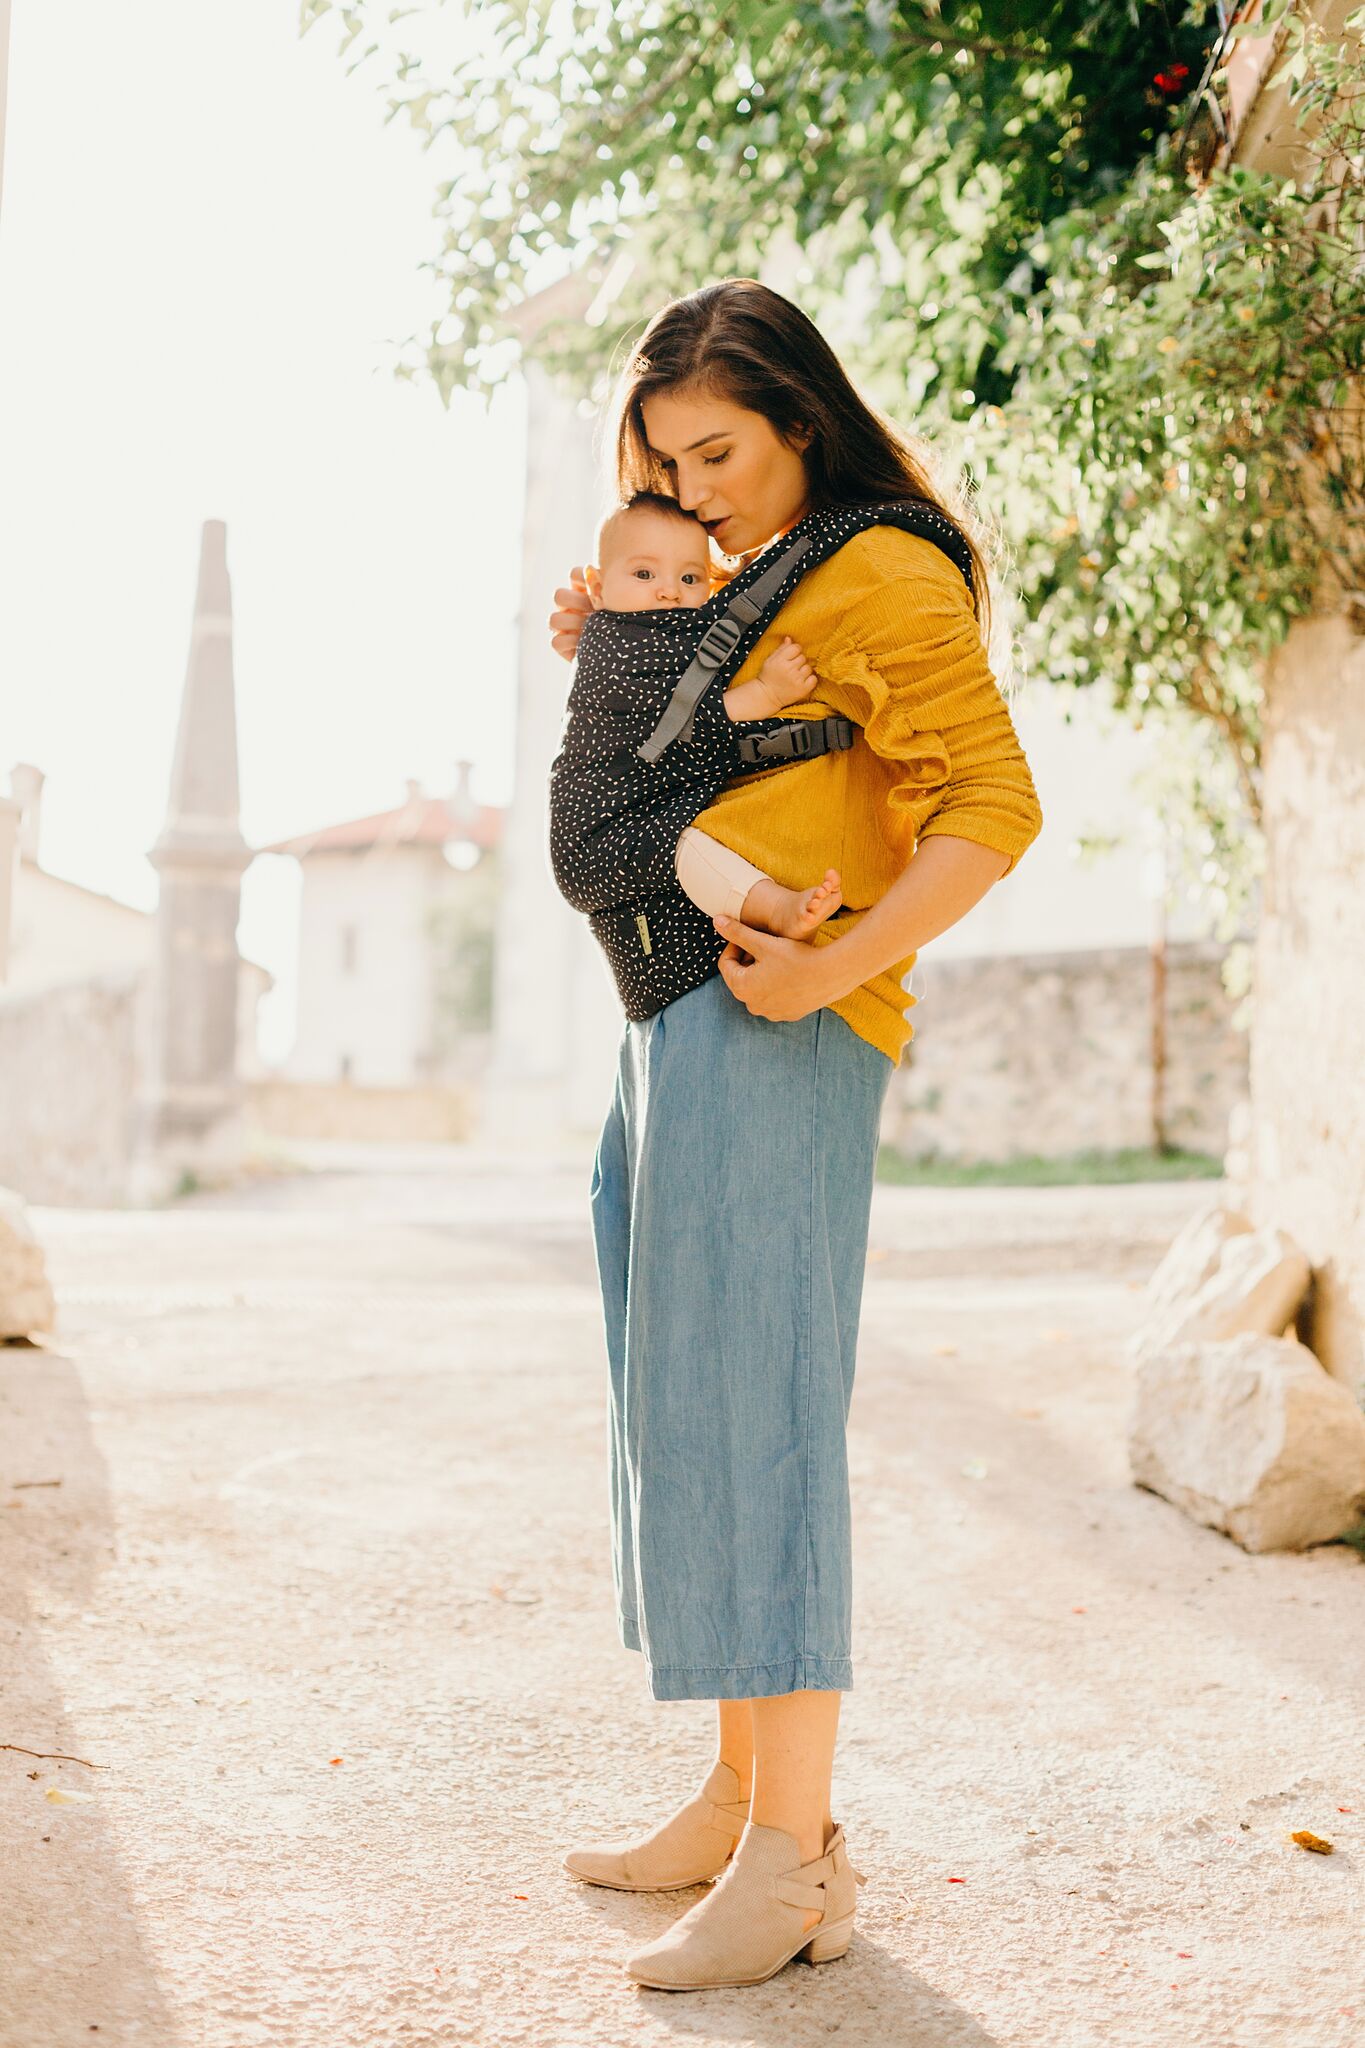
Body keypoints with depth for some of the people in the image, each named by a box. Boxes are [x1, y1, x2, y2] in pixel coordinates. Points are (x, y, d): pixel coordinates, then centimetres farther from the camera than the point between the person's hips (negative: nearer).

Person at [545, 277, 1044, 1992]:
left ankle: (794, 1862, -8)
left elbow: (994, 806, -17)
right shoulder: (748, 586, 22)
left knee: (746, 1411, -13)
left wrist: (835, 963, -25)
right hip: (682, 1023, 10)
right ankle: (741, 1800, 19)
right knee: (683, 1414, 10)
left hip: (779, 1034, -10)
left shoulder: (880, 578, -6)